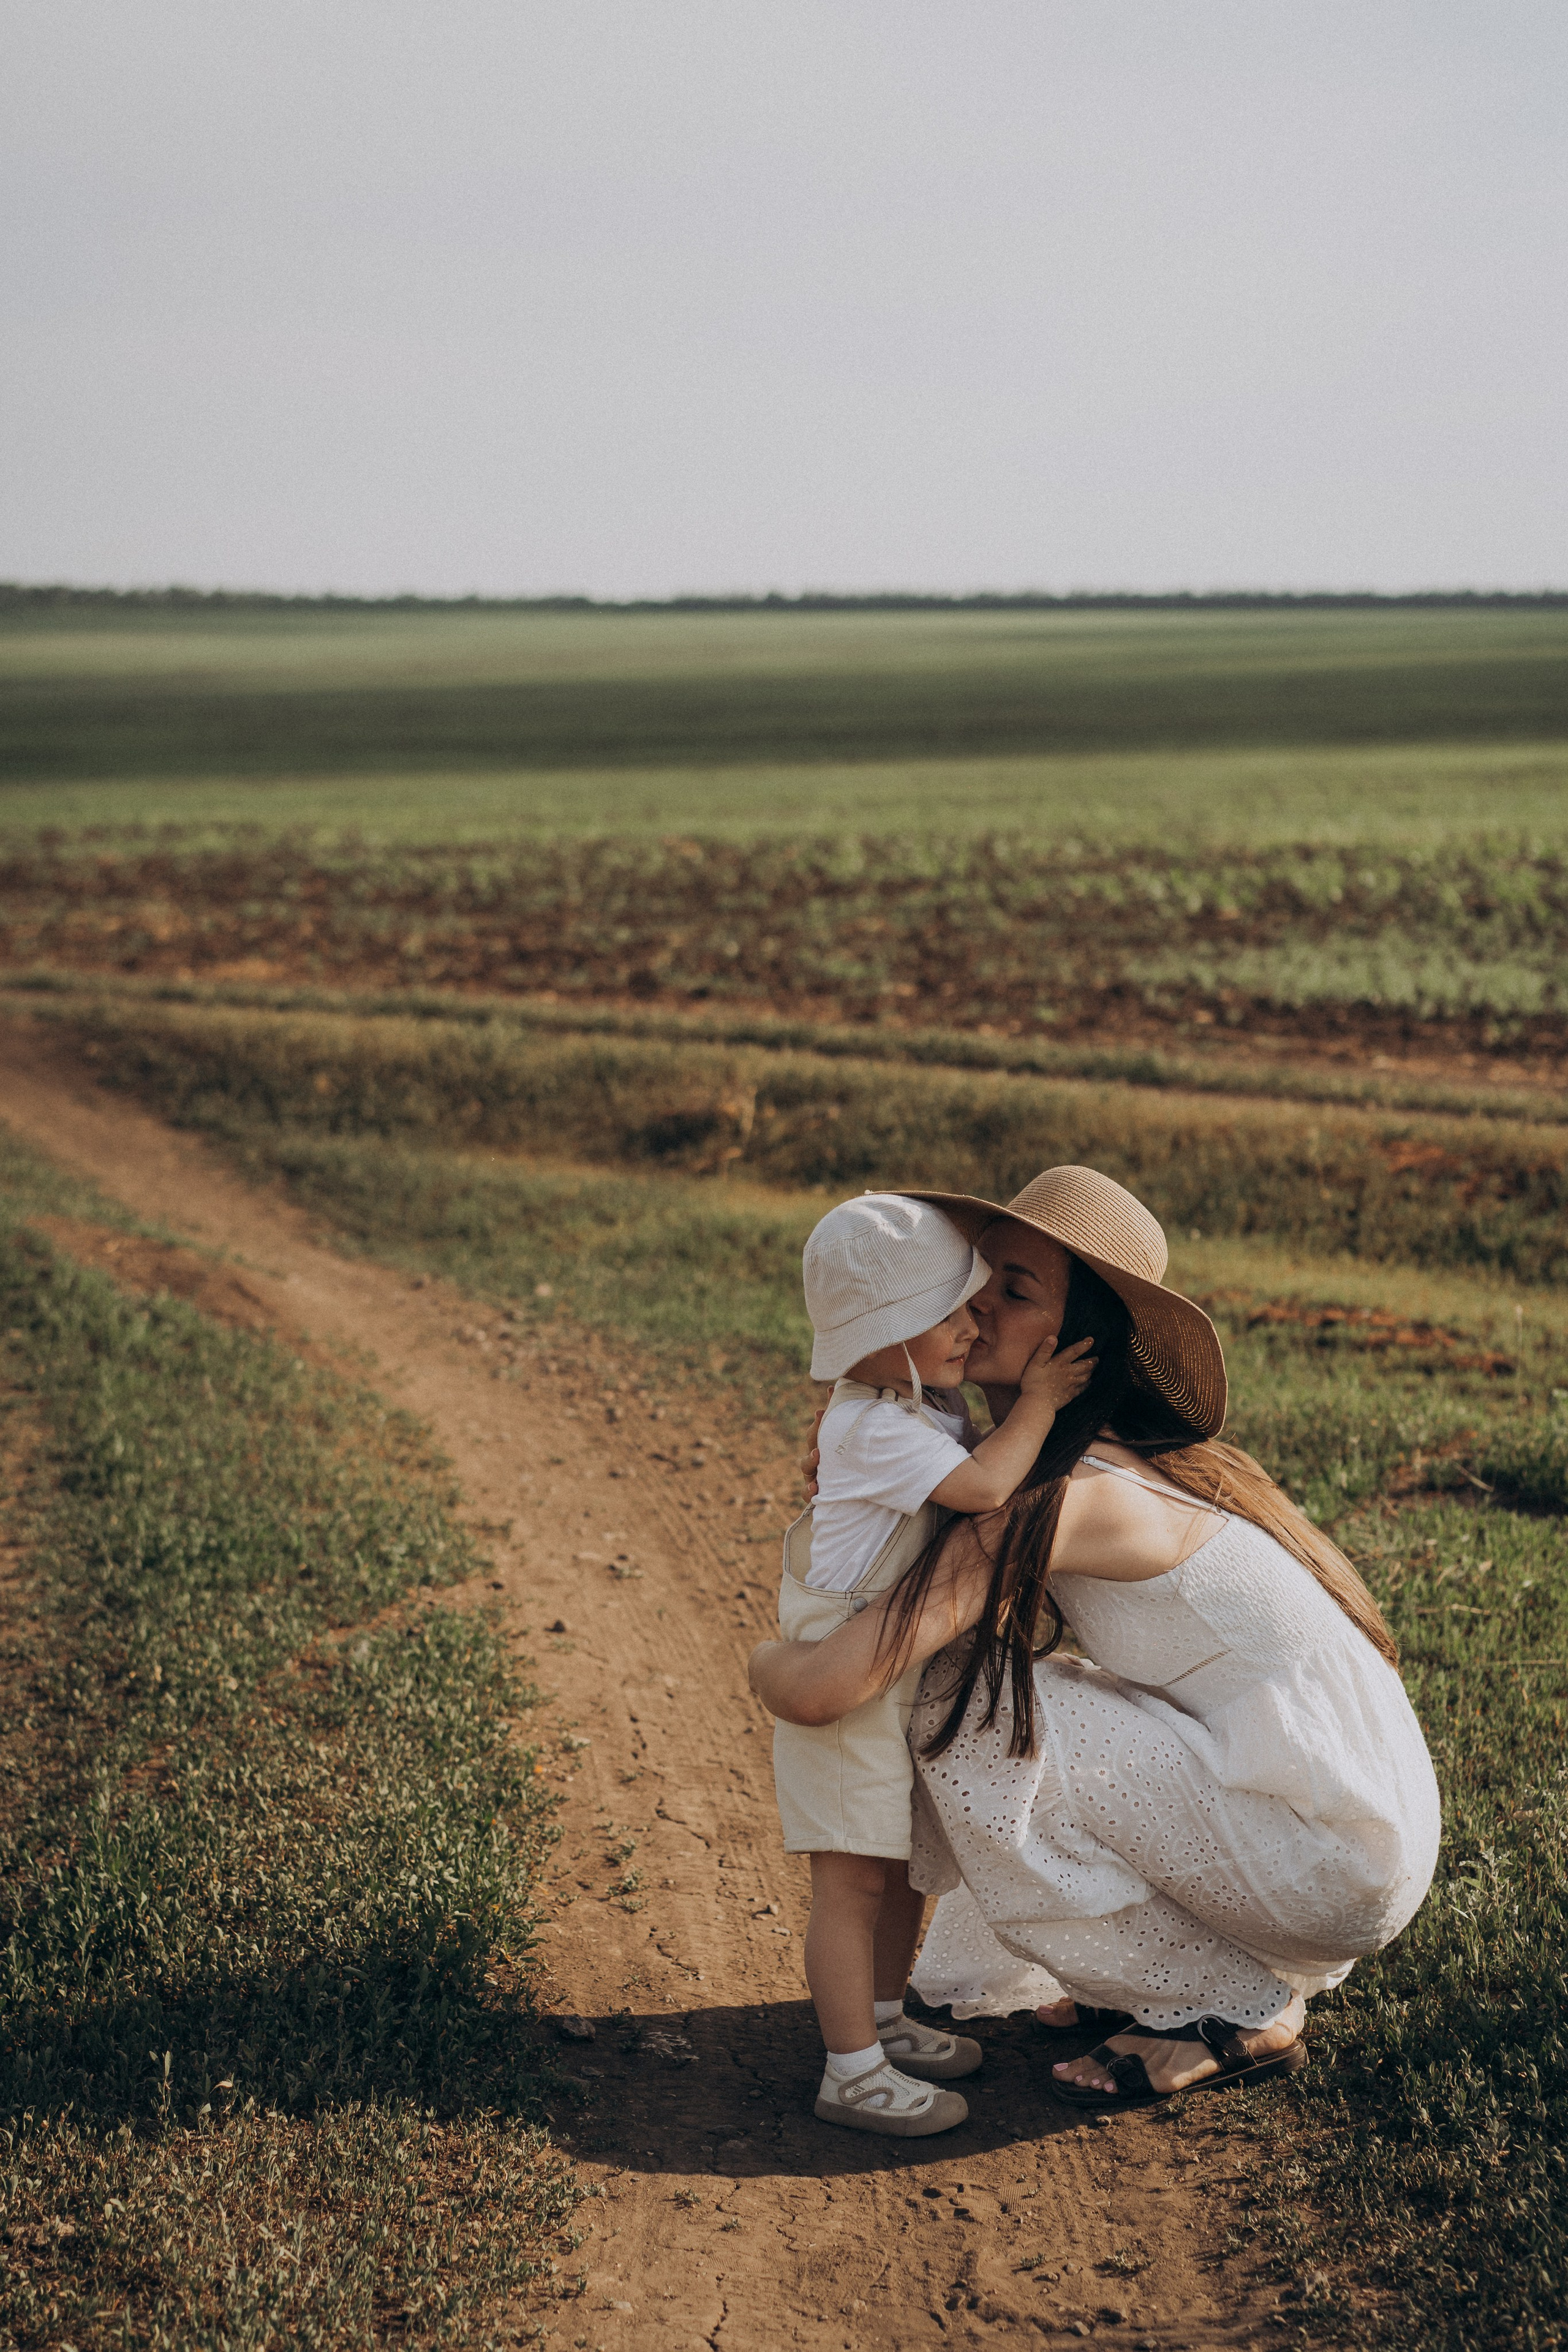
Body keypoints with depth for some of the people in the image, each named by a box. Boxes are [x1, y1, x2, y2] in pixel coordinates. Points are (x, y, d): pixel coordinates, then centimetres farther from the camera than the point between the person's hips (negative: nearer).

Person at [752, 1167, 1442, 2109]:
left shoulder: (1067, 1502, -22)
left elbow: (820, 1689, -25)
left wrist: (767, 1658, -1)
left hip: (1339, 1864, -9)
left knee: (978, 1725, -13)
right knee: (996, 1678, 11)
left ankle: (1237, 2014, 1)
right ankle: (1209, 1969, 17)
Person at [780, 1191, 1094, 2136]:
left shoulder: (933, 1400, 6)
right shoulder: (872, 1427, -24)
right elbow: (984, 1484, -32)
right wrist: (1038, 1401, -19)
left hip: (910, 1675, 10)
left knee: (906, 1862, 18)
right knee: (853, 1878, -4)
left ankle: (885, 2023, 33)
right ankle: (853, 2072, 1)